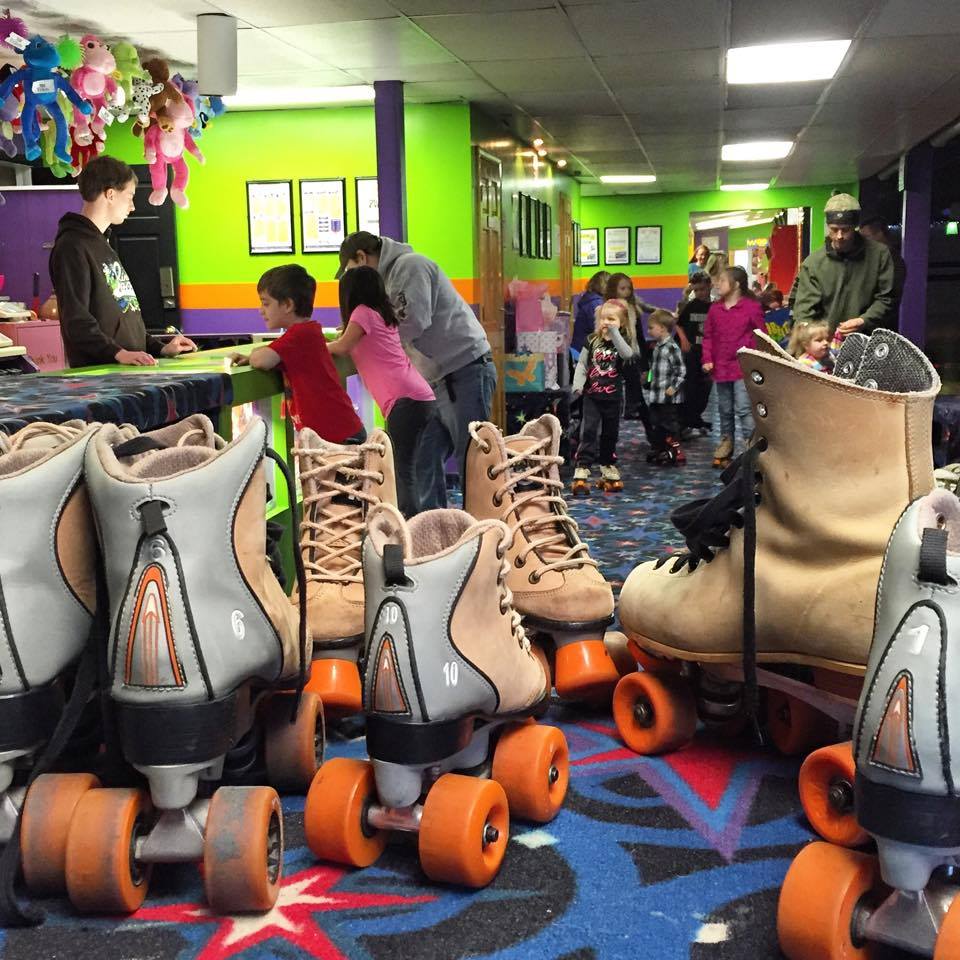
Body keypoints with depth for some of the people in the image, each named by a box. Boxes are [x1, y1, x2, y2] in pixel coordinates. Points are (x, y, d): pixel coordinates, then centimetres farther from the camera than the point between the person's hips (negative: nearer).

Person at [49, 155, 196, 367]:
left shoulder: (103, 245, 25)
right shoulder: (72, 247, -6)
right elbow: (76, 320, -16)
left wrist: (159, 348, 18)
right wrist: (119, 353, -25)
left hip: (130, 370, 9)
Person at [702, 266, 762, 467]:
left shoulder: (752, 307, -7)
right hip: (720, 367, 5)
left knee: (743, 408, -11)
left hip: (743, 368, -5)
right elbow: (708, 336, 9)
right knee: (725, 410, 16)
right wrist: (707, 360, -1)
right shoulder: (714, 309, 5)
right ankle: (725, 444, 29)